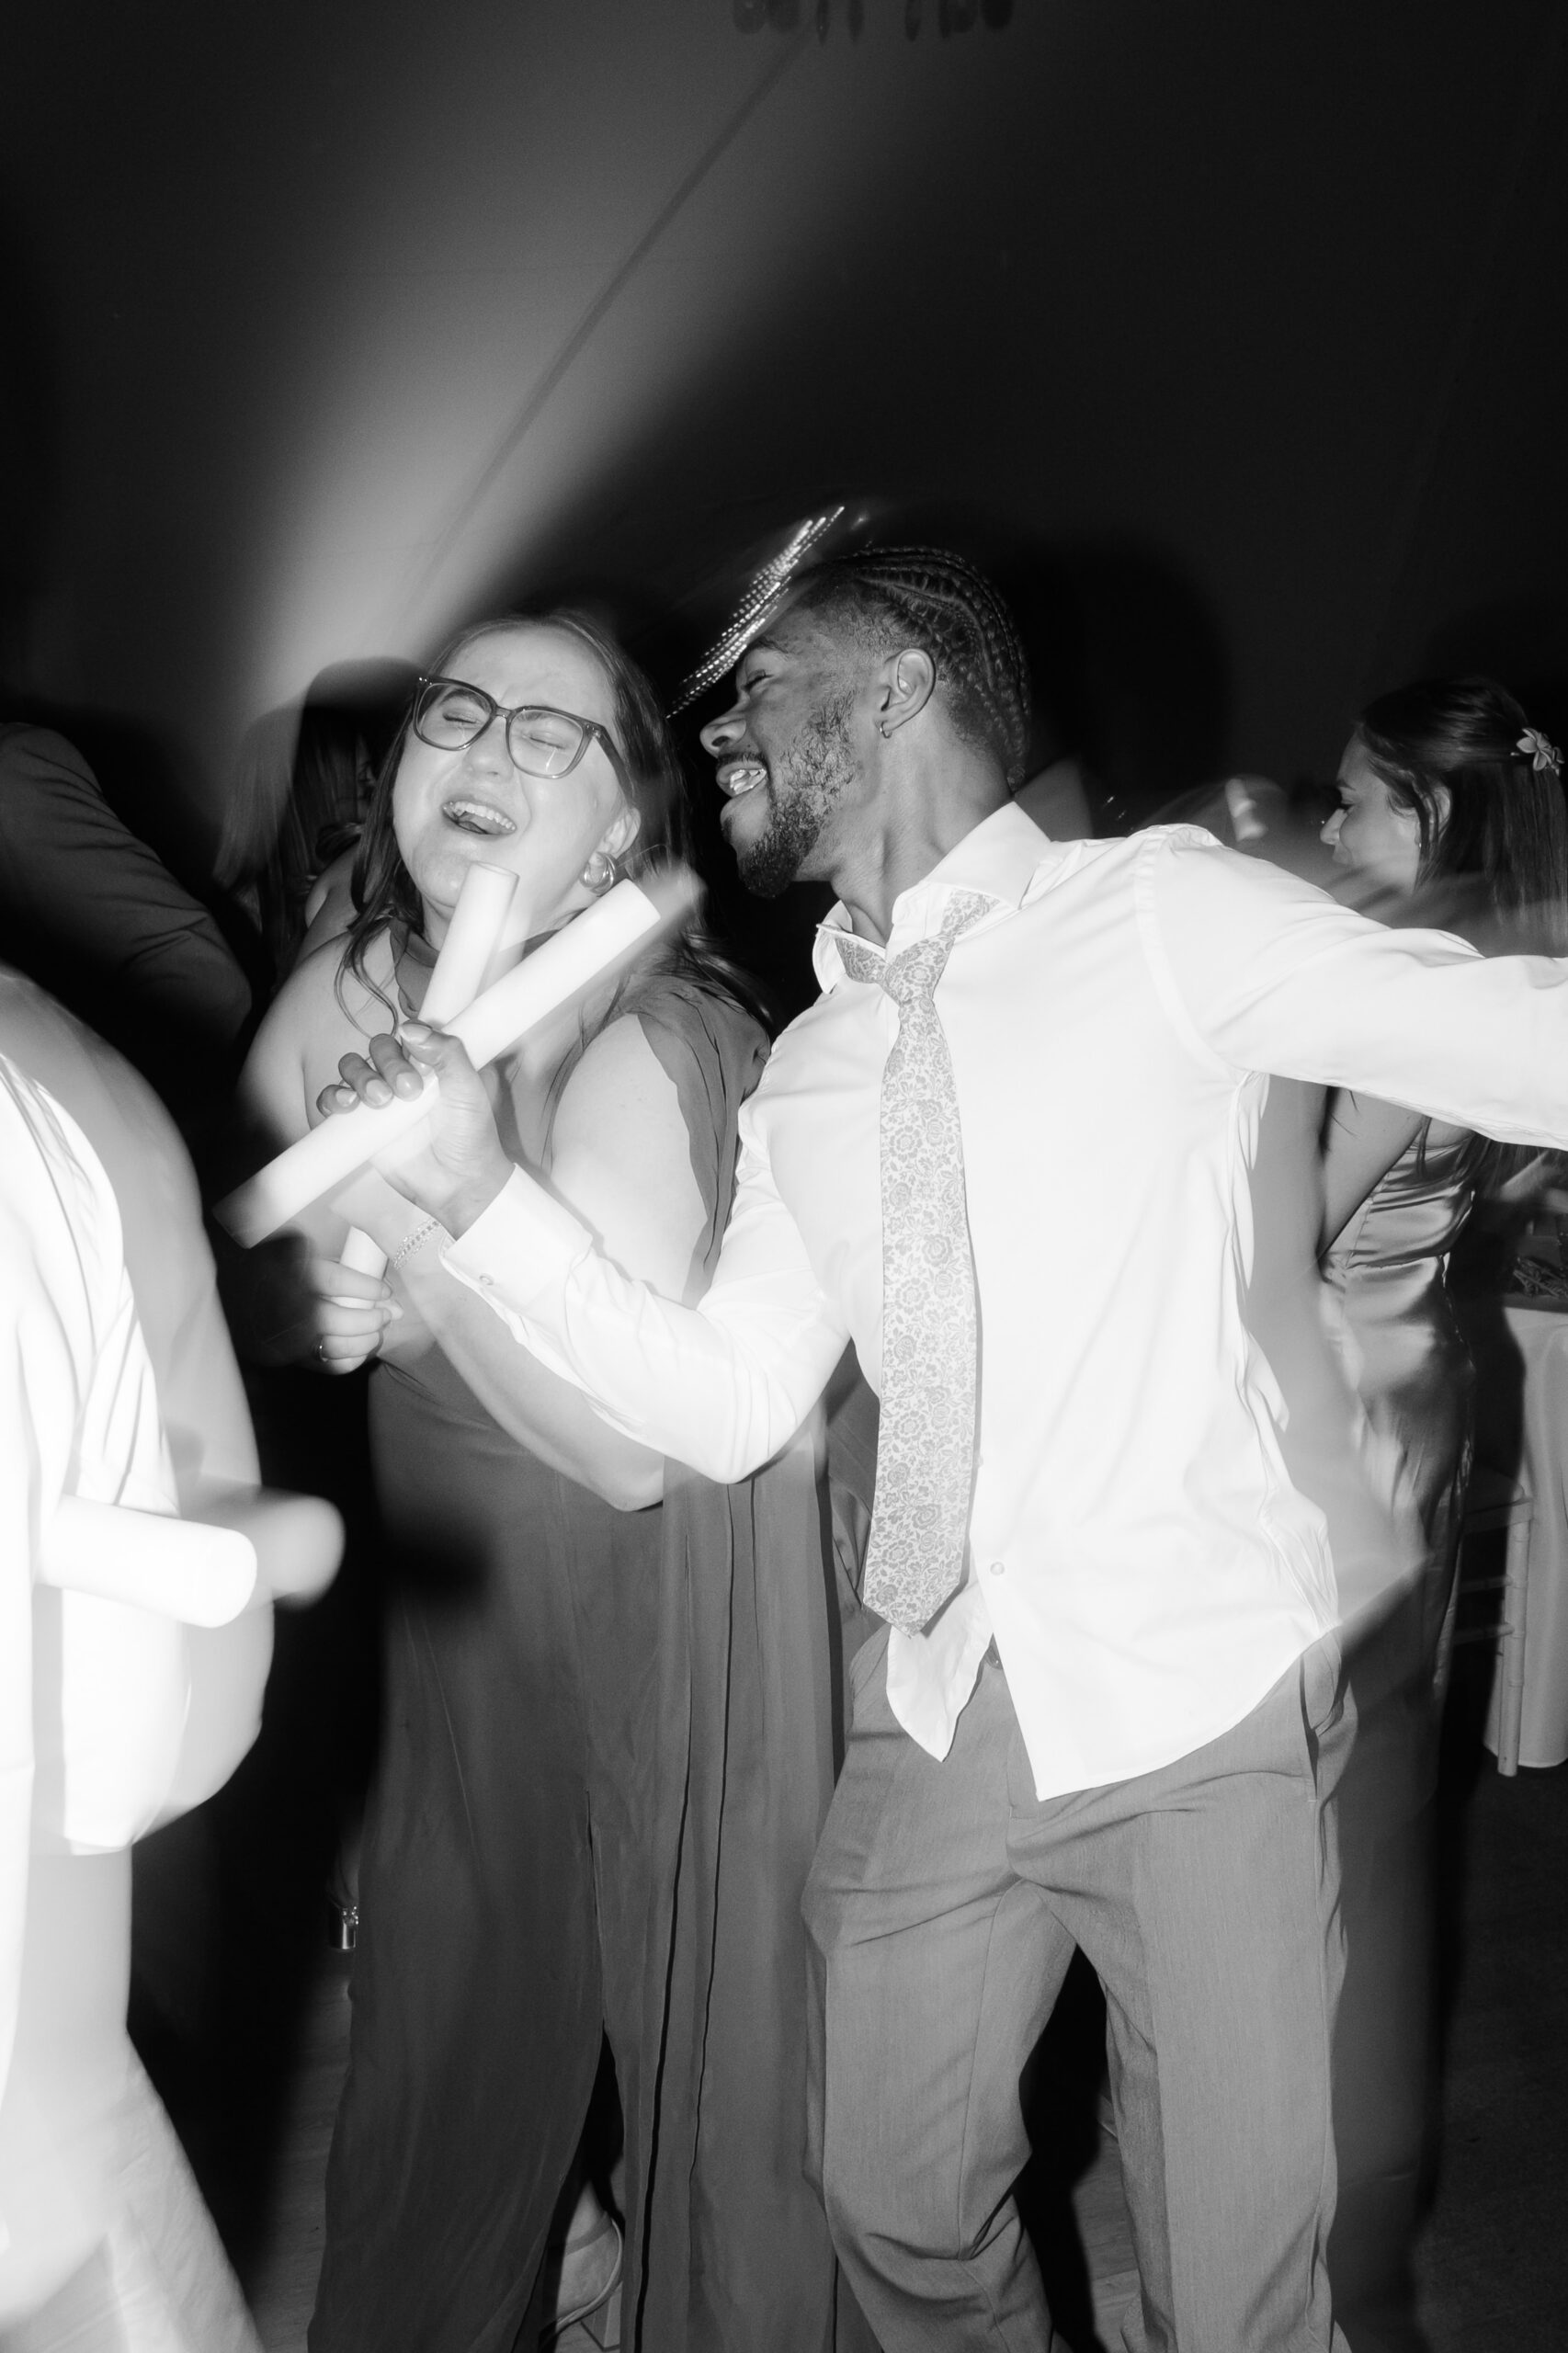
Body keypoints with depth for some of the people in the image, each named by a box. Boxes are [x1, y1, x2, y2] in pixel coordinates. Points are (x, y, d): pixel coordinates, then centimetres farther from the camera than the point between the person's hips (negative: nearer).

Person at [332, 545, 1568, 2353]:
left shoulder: (1159, 919, -6)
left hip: (1195, 1718, -5)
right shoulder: (804, 1073, 10)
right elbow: (727, 1409, 5)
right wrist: (483, 1197, -4)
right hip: (935, 1717, 5)